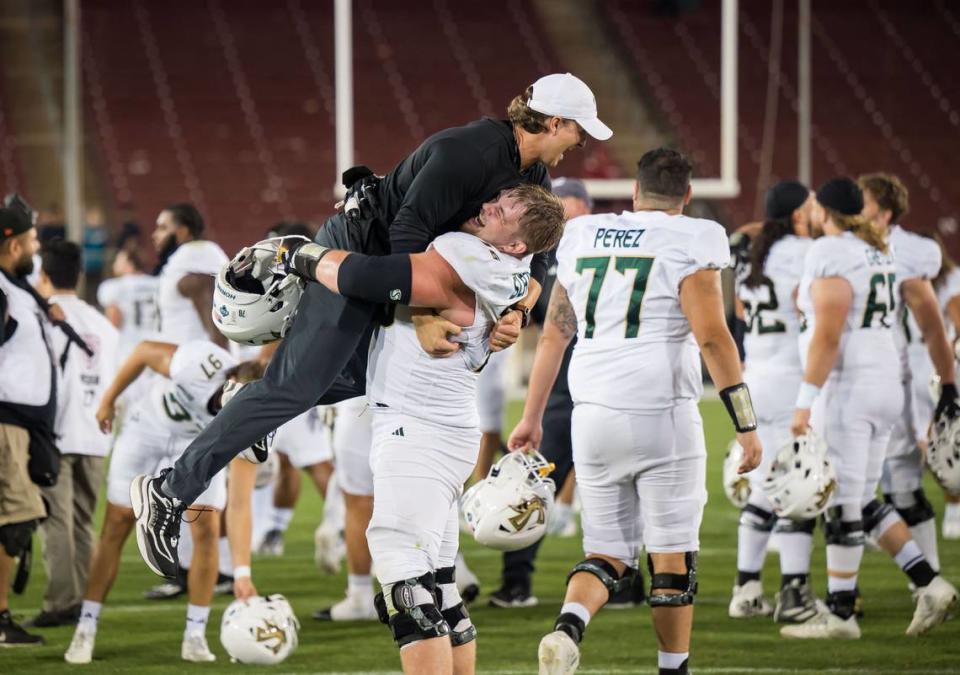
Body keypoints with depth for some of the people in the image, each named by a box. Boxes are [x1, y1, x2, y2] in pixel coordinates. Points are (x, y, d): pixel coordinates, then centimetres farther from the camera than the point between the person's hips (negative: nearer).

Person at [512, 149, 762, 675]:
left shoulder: (582, 238, 11)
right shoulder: (688, 244, -5)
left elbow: (553, 334, 15)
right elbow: (712, 337, -12)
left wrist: (532, 417, 23)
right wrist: (746, 425, -9)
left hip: (592, 417, 5)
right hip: (659, 415, -5)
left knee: (608, 554, 10)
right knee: (672, 557, 7)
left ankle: (569, 624, -18)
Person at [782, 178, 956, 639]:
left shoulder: (831, 255, -13)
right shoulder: (879, 253, 15)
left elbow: (827, 336, -19)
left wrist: (805, 400, -19)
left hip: (847, 389, -9)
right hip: (885, 383, 9)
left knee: (842, 505, -2)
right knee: (862, 504, 15)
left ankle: (840, 614, 3)